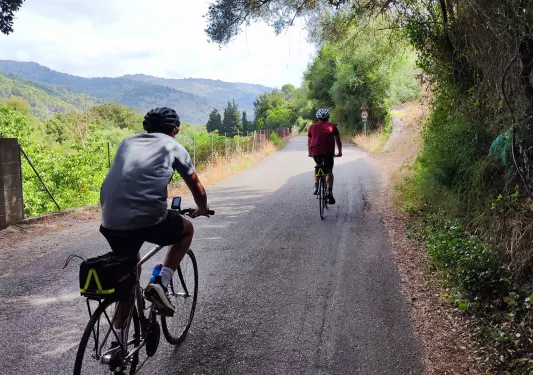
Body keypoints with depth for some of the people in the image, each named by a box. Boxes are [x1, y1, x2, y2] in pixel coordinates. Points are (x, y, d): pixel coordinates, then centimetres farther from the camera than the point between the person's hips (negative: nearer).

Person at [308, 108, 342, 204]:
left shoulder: (312, 127, 12)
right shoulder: (332, 126, 8)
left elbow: (309, 141, 18)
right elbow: (338, 140, 13)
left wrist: (310, 152, 30)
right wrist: (339, 152, 24)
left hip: (315, 153, 2)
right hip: (328, 152, -2)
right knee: (329, 171, 13)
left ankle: (316, 187, 17)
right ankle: (330, 191, -2)